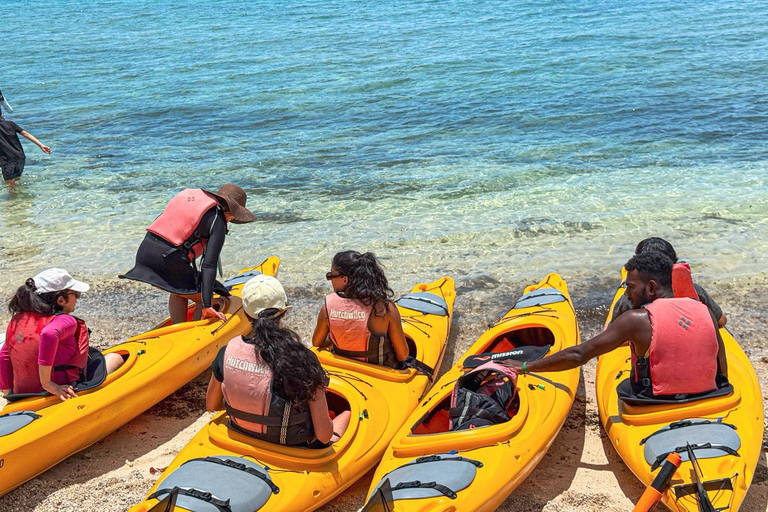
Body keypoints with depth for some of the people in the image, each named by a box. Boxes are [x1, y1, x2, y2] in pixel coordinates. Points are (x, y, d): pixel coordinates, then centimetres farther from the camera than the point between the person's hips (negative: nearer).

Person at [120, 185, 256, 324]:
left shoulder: (187, 194, 20)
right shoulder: (218, 222, -1)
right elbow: (209, 265, -10)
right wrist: (207, 306, -12)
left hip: (143, 253, 8)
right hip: (168, 260, -8)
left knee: (179, 292, 31)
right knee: (206, 299, 11)